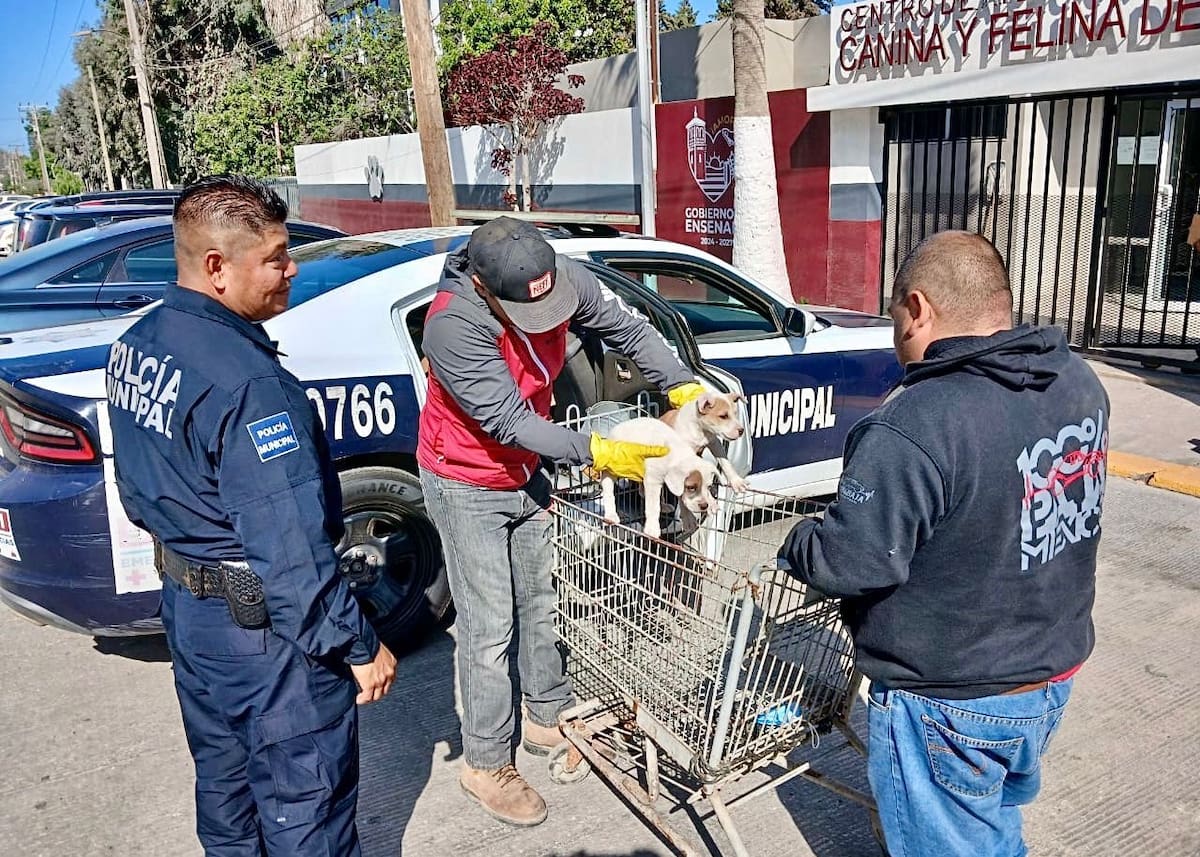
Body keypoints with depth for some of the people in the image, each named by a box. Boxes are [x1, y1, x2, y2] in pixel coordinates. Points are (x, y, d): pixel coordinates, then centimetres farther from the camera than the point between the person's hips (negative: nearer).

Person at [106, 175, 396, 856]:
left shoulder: (135, 346, 1)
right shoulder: (248, 381, -29)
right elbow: (291, 548, -30)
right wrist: (359, 646, -20)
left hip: (186, 602, 9)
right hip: (262, 623, -9)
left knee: (222, 776, 27)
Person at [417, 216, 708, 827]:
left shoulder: (564, 277, -18)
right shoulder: (452, 324, -34)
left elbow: (627, 328, -2)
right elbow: (506, 420, -30)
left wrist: (683, 388, -12)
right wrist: (594, 452, -32)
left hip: (527, 473, 6)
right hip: (468, 485, -6)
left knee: (543, 604, 17)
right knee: (489, 630, -1)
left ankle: (547, 719, 38)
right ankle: (486, 765, 18)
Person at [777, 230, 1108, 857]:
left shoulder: (912, 429, -32)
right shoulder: (1078, 382, -4)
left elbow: (850, 561, -27)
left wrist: (795, 546, -7)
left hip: (955, 705, -7)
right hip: (1056, 672, 8)